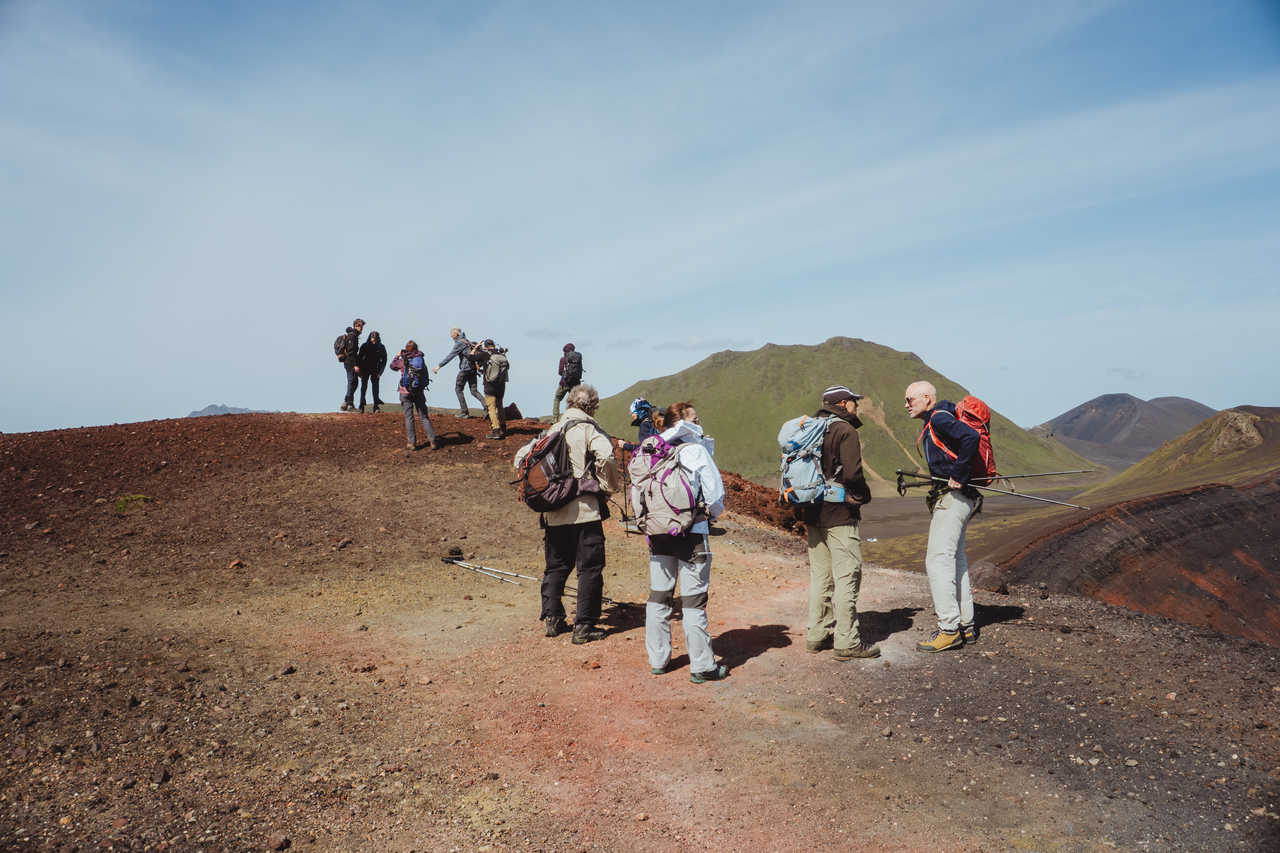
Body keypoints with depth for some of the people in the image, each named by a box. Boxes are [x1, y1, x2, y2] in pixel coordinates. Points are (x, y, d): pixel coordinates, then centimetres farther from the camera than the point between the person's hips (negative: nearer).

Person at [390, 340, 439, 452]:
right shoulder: (421, 359, 0)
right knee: (424, 417, 7)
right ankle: (432, 441, 4)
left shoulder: (403, 361, -6)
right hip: (419, 392, 2)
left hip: (406, 392, -2)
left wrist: (397, 356, 26)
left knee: (409, 418, 5)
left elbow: (393, 366, 13)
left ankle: (412, 443, 5)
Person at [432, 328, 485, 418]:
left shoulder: (460, 343, -11)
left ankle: (464, 412, 5)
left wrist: (439, 366, -15)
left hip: (465, 368, -8)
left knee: (458, 389, 5)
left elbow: (450, 356, -15)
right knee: (474, 391, 8)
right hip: (473, 369, 8)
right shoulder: (467, 341, 16)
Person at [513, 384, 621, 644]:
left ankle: (552, 619, 21)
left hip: (554, 513, 5)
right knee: (590, 569, 3)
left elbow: (521, 459, 15)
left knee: (556, 566, 18)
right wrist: (611, 487, -6)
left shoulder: (551, 430, 12)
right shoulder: (590, 430, -5)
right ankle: (584, 626, 5)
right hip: (585, 510, -5)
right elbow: (606, 459, -23)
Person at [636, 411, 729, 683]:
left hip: (658, 535, 5)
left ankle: (657, 659, 23)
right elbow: (714, 492, -6)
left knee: (658, 596, 14)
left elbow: (637, 493, 8)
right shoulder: (696, 450, -9)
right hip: (691, 534, -5)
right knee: (694, 600, 1)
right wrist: (714, 513, 13)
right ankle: (702, 666, 7)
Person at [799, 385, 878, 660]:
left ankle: (817, 635, 21)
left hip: (812, 513, 8)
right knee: (847, 576, -3)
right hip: (839, 514, -8)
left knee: (819, 575, 15)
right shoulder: (845, 431, -10)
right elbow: (852, 474, -20)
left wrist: (803, 507, 15)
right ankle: (847, 641, 0)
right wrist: (863, 496, -2)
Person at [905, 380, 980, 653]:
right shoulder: (933, 424, 19)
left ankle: (949, 630, -8)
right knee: (955, 561, 13)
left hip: (952, 498, -11)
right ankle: (966, 627, 20)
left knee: (938, 560, -10)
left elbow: (971, 436, -28)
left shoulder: (939, 419, -12)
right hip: (954, 499, 11)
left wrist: (959, 475, -23)